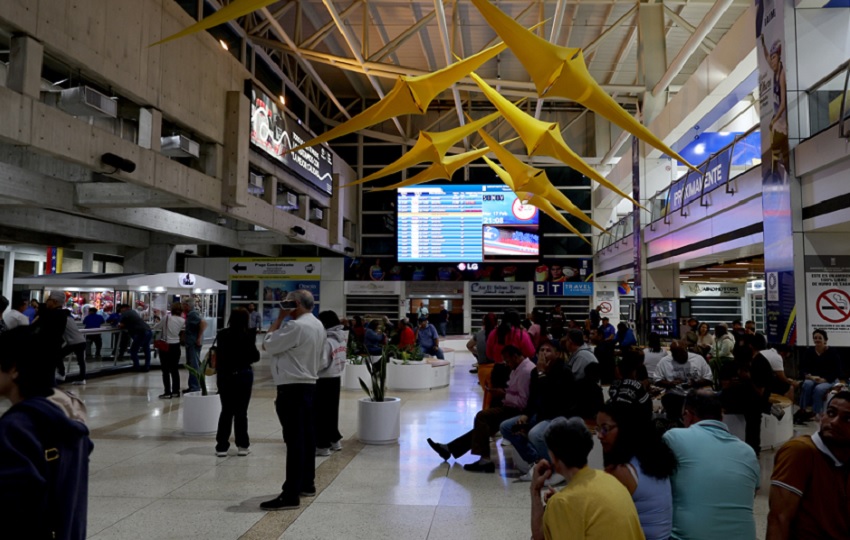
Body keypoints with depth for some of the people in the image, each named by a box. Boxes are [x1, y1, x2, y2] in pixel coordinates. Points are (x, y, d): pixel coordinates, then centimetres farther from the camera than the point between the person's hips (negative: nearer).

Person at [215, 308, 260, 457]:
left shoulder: (222, 335, -2)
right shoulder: (248, 335, -12)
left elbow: (218, 355, 4)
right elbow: (255, 356, -10)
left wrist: (220, 372, 14)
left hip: (225, 375, 3)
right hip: (243, 375, -3)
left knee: (226, 411, 12)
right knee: (241, 411, 7)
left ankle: (222, 446, 12)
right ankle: (242, 445, 13)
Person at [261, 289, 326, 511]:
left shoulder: (296, 326, -18)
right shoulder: (318, 325, 13)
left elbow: (268, 345, -12)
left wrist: (280, 317, -7)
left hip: (292, 388, -10)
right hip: (308, 384, 10)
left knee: (294, 440, -9)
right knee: (306, 436, 15)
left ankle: (291, 494, -6)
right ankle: (307, 483, 25)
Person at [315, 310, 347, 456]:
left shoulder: (327, 341, -19)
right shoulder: (341, 338, 7)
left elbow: (322, 363, -20)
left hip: (324, 380, -8)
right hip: (336, 378, 8)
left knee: (321, 412, -1)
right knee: (332, 410, 17)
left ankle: (323, 445, 3)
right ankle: (335, 440, 26)